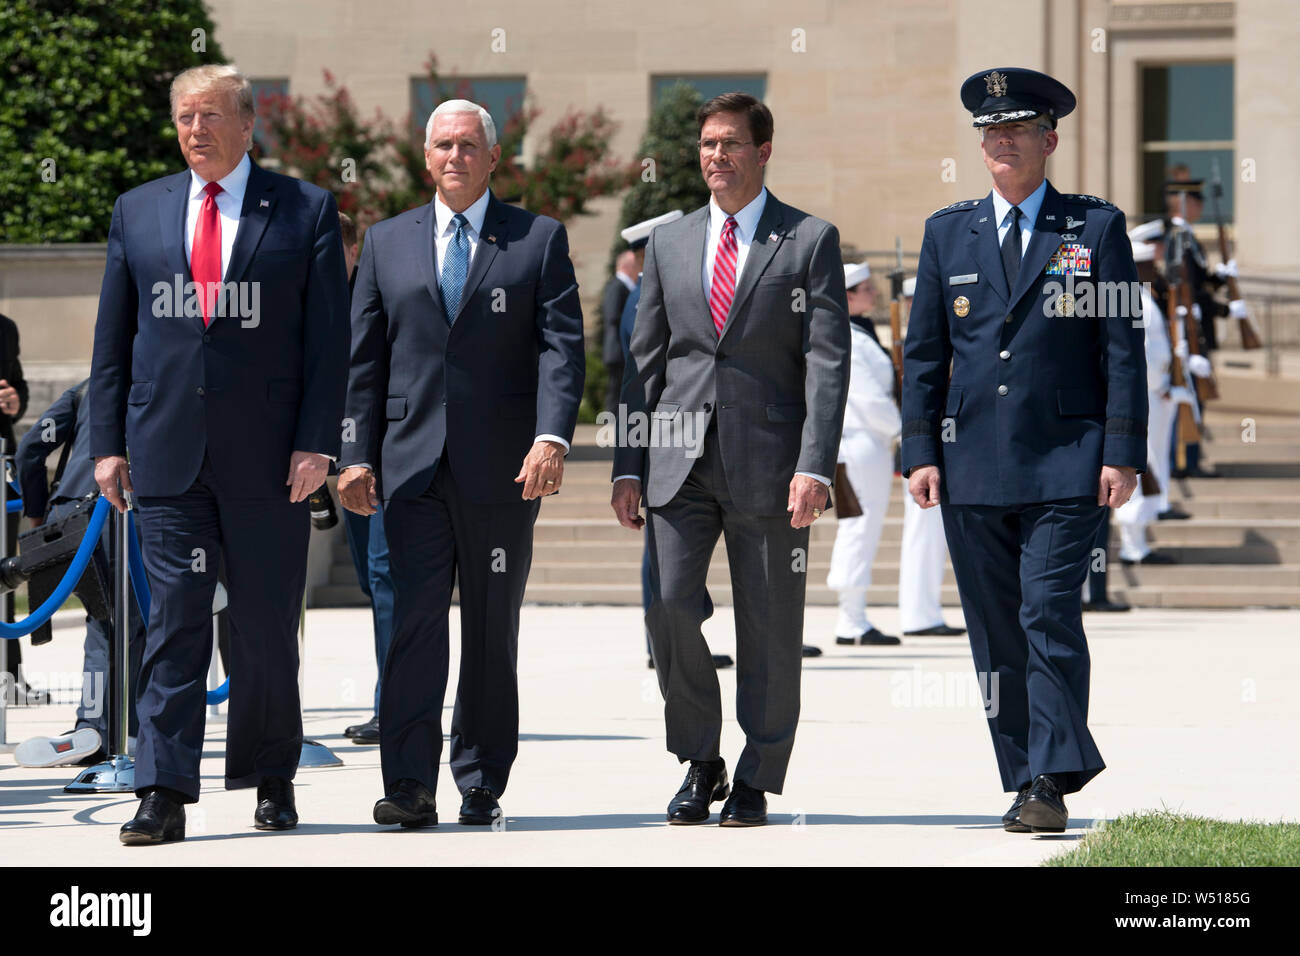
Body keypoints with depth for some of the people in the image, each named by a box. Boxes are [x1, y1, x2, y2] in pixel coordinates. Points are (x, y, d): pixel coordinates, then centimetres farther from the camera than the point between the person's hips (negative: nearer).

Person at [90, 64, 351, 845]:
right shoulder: (138, 212, 11)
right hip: (169, 456, 1)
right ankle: (165, 794, -7)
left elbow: (329, 340, 0)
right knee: (174, 620, -4)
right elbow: (113, 337, 12)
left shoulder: (306, 212, 3)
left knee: (268, 625, 5)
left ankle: (273, 779, 19)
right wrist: (107, 443, 5)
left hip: (268, 458, -1)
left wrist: (317, 444, -8)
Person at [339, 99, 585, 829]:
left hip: (501, 468, -1)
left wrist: (552, 437, -18)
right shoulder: (388, 242, 12)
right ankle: (411, 785, -12)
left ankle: (482, 783, 13)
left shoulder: (540, 241, 6)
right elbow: (365, 357, 11)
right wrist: (357, 454, 3)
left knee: (493, 631, 5)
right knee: (413, 619, -9)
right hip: (413, 464, 1)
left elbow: (562, 346, -4)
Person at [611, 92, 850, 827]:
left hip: (769, 464, -2)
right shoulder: (670, 244, 14)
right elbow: (646, 360, 14)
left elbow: (827, 361, -4)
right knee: (669, 606, -10)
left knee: (769, 629, 1)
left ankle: (756, 784, 13)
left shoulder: (810, 242, 3)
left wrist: (815, 465, -14)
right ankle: (701, 762, 8)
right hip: (681, 462, 3)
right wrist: (629, 465, 6)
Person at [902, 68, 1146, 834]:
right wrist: (920, 452, 3)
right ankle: (1028, 779, 13)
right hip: (973, 467, 3)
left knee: (1050, 615, -13)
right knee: (996, 633, 5)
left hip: (1067, 466, -3)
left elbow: (1124, 348, 2)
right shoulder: (948, 233, 13)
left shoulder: (1097, 228, 5)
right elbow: (924, 352, 12)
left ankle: (1051, 785, -13)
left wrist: (1123, 454, -6)